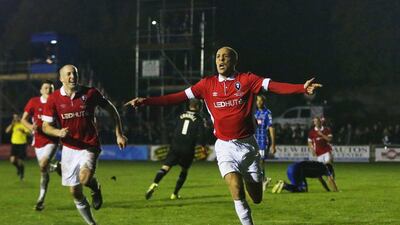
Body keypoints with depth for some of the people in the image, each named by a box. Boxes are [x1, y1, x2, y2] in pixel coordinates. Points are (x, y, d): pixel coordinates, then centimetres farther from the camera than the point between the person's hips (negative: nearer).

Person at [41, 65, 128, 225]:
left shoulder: (90, 93, -6)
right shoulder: (53, 99, -4)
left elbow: (111, 109, 7)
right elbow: (46, 126, -1)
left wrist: (119, 134, 3)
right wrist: (58, 132, -23)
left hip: (90, 147, -2)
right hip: (69, 148, 3)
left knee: (85, 179, -28)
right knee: (75, 192, 5)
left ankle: (96, 188, 10)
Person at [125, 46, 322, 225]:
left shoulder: (247, 80, -3)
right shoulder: (208, 84, 3)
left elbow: (275, 86, -16)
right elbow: (178, 97, 1)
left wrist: (302, 88, -32)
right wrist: (146, 101, -7)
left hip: (247, 145, 0)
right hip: (225, 146, 0)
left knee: (256, 198, 5)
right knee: (236, 189, -22)